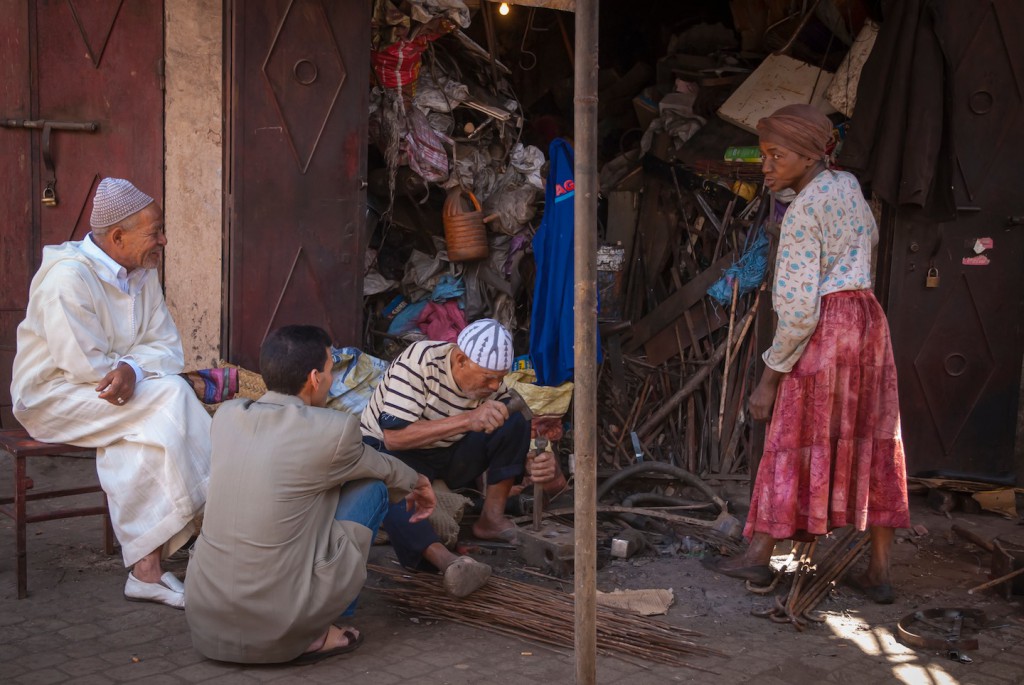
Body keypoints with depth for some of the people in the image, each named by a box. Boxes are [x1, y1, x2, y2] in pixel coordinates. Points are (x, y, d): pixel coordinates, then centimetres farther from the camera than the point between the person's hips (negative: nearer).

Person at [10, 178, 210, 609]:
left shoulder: (142, 274, 5)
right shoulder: (68, 276, -20)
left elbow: (166, 347, 0)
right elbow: (86, 366, -25)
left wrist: (131, 370, -23)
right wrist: (150, 376, -12)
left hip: (111, 395, 6)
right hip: (53, 396, -6)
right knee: (170, 395, -25)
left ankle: (146, 568, -24)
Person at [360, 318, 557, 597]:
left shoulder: (494, 385, -8)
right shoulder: (419, 360, -25)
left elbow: (514, 447, -4)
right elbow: (393, 437, -32)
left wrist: (538, 464, -29)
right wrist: (467, 420, -40)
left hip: (448, 457, 5)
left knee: (516, 417, -16)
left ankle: (491, 519, -12)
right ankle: (444, 559, -52)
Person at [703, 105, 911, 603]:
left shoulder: (802, 212, -14)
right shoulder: (848, 186, 10)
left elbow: (799, 307, -18)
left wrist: (770, 374, -11)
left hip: (824, 327, -8)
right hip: (867, 317, 8)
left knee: (794, 441, 1)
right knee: (872, 442, 7)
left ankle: (759, 555, 12)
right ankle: (880, 571, 10)